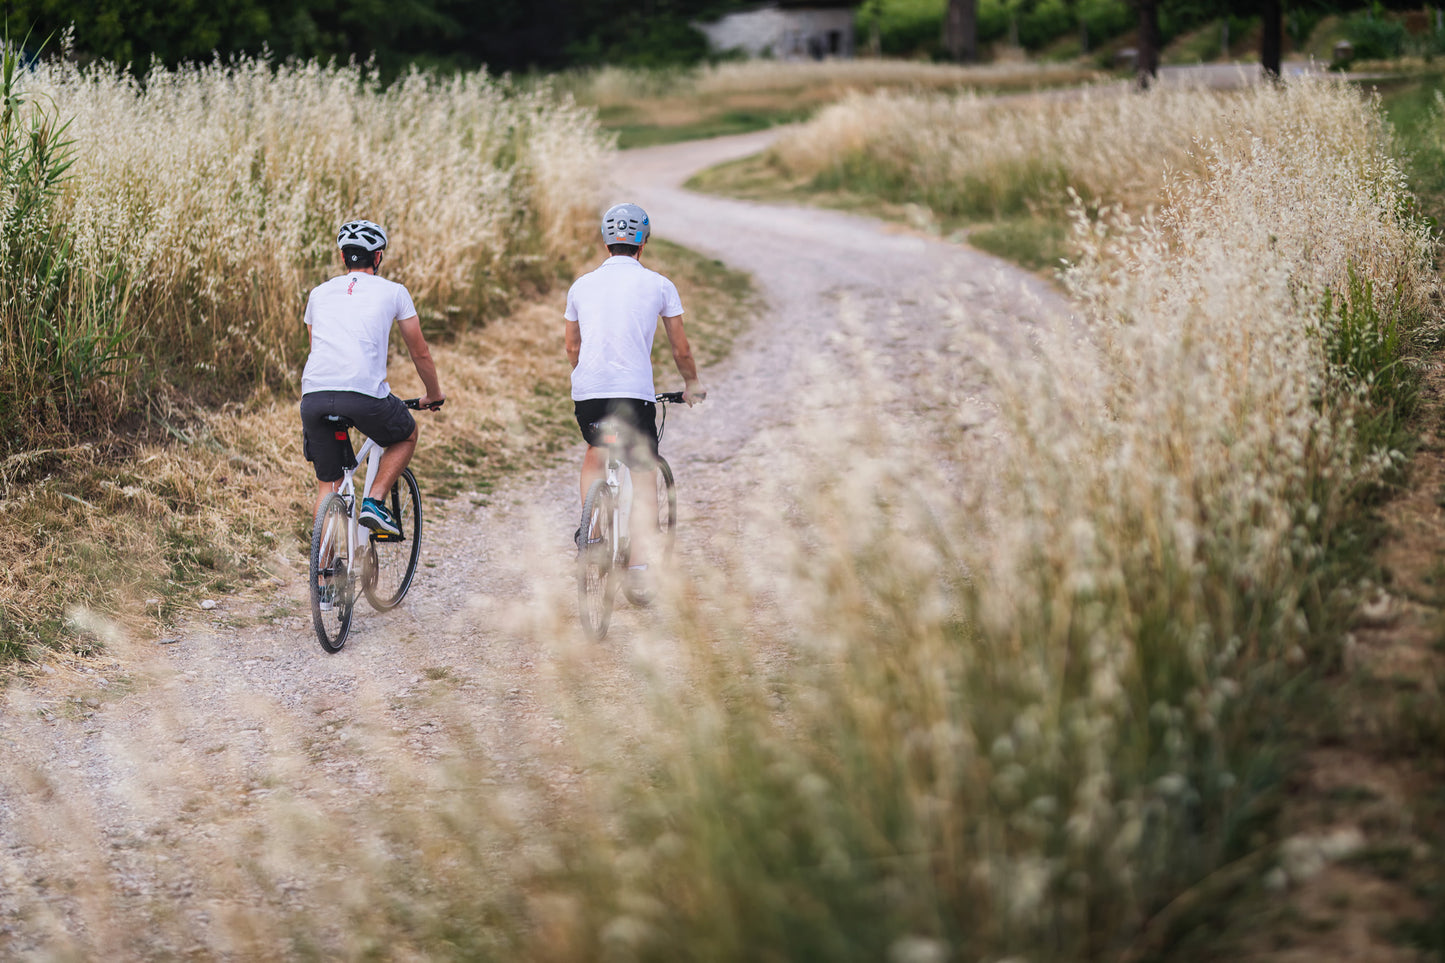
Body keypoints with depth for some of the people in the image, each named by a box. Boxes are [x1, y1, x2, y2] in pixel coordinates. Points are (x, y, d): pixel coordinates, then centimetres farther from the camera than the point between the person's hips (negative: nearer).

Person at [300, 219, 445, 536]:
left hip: (314, 395, 3)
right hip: (364, 394, -3)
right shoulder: (393, 292, 15)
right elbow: (421, 353, 22)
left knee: (326, 485, 16)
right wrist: (434, 395, 39)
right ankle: (373, 503, 10)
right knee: (407, 436, 27)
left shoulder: (319, 293, 24)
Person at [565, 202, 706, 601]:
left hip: (586, 392, 3)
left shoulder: (581, 286, 13)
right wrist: (692, 385, 30)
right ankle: (640, 573, -10)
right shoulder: (659, 285, 5)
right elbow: (681, 350, 12)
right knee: (644, 478, 5)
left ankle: (589, 529, 12)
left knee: (596, 454, 31)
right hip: (635, 392, -3)